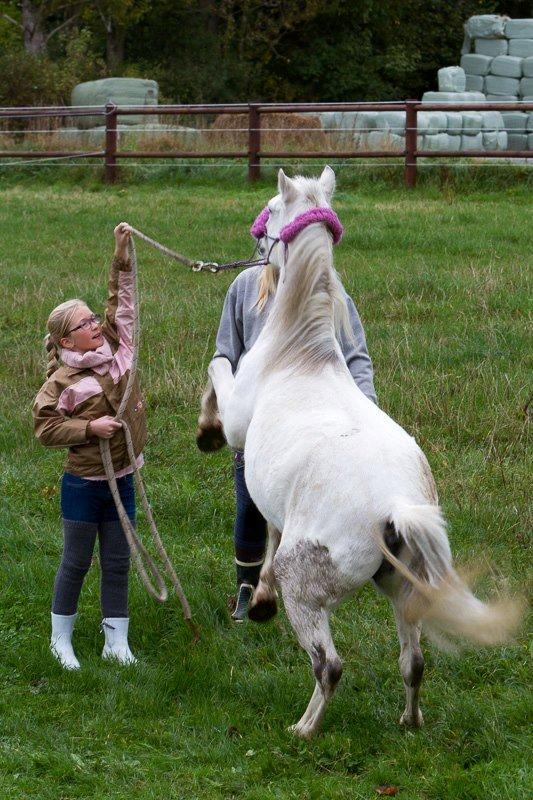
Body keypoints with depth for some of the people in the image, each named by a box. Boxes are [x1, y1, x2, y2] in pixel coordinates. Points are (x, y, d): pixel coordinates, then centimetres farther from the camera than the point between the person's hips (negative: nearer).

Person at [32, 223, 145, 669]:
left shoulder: (119, 352, 0)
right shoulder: (63, 382, -13)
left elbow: (122, 303, 7)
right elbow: (44, 427, -11)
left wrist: (122, 259, 0)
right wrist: (90, 428, -18)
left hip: (122, 480, 5)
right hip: (83, 485, -5)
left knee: (118, 563, 10)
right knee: (76, 563, 6)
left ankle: (117, 641, 19)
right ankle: (61, 639, 20)